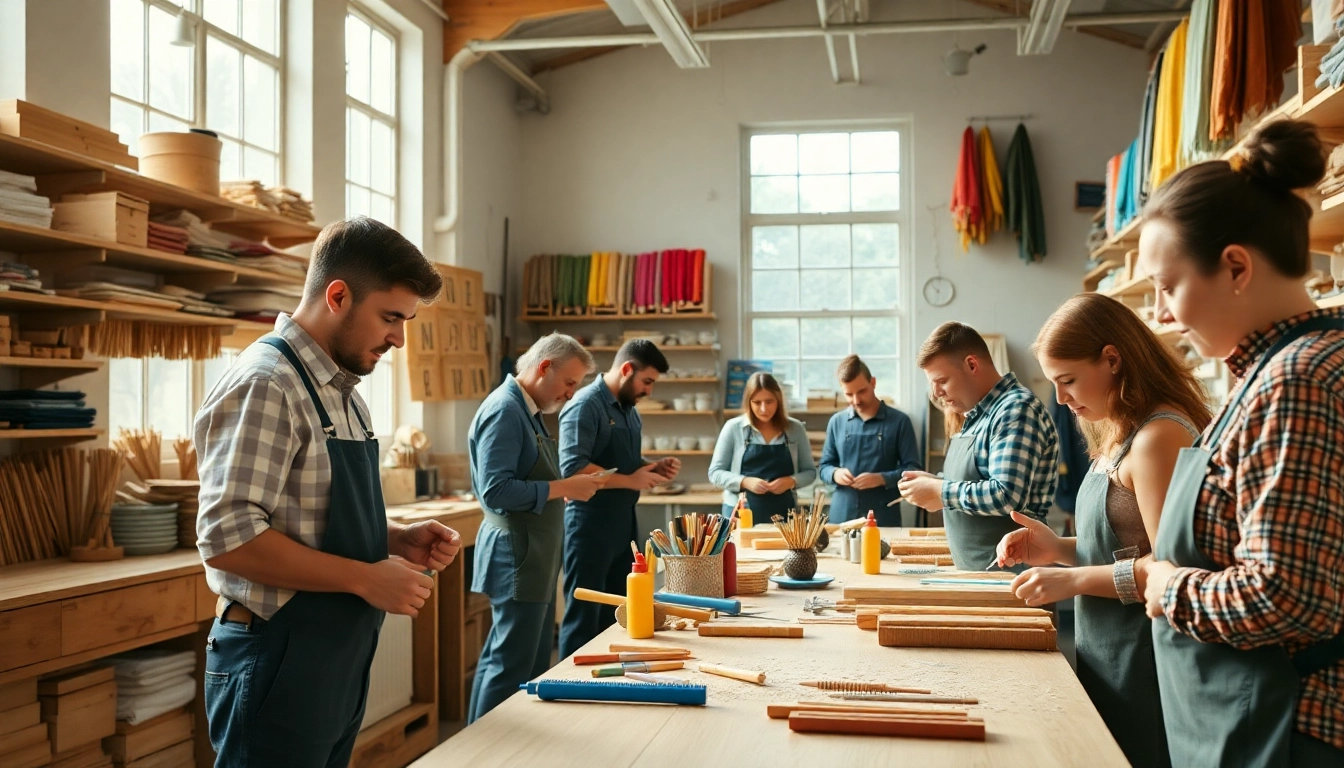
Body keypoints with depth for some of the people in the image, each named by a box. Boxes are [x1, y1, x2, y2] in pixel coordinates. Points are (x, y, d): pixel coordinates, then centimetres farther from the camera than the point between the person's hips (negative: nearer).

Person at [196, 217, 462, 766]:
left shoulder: (341, 391, 12)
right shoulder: (265, 385, -17)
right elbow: (227, 538, -24)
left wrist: (397, 539, 4)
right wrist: (366, 578, -20)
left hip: (338, 660, 9)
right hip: (279, 663, -9)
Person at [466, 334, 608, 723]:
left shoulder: (529, 411, 14)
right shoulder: (504, 410, -17)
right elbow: (495, 490, -25)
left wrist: (572, 483, 7)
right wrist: (564, 488, -21)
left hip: (536, 558, 10)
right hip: (517, 557, -10)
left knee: (534, 665, 15)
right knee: (510, 669, -5)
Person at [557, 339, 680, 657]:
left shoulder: (628, 409, 14)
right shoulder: (585, 405, -15)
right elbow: (573, 467, -25)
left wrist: (654, 467, 6)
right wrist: (630, 481, -21)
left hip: (624, 521, 9)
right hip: (591, 523, -9)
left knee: (618, 614, 15)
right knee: (584, 618, 0)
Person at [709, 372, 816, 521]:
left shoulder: (795, 429, 3)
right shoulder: (733, 428, -2)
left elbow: (809, 472, 9)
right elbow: (715, 472, 0)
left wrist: (791, 481, -13)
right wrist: (744, 482, -17)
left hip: (783, 514, 1)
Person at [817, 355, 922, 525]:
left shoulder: (899, 421, 0)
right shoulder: (836, 422, 8)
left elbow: (913, 470, -2)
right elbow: (824, 466, 14)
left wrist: (882, 478, -18)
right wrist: (835, 473, -9)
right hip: (841, 516, 2)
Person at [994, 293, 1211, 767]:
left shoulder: (1159, 435, -18)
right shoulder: (1119, 435, 12)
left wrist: (1074, 580, -18)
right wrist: (1060, 550, 4)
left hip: (1141, 668, -9)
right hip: (1107, 659, 9)